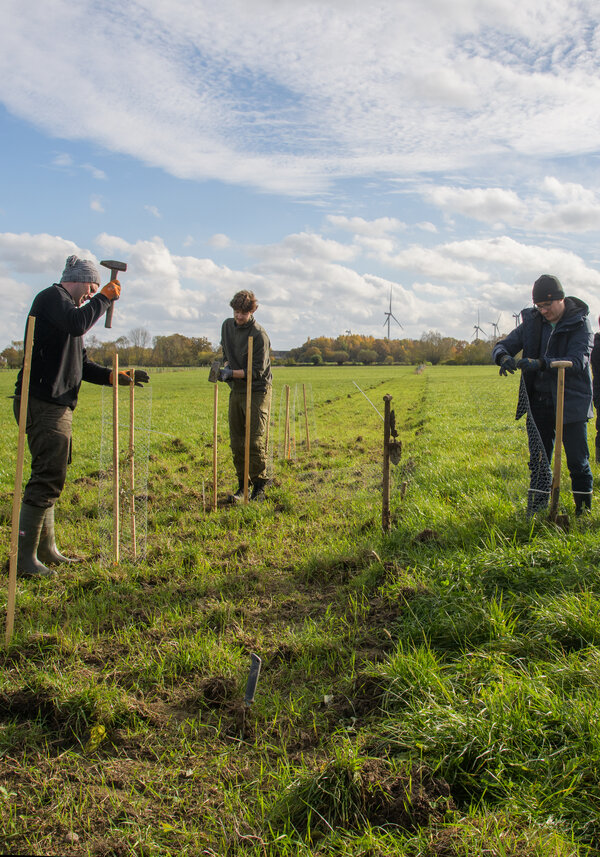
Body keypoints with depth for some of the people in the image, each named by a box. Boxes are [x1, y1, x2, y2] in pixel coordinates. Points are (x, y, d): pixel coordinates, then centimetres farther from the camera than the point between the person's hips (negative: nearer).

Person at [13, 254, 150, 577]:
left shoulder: (66, 306, 26)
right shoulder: (52, 297, -3)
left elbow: (80, 365, 26)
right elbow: (78, 323, -25)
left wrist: (115, 376, 15)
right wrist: (105, 298, -11)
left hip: (58, 405, 11)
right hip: (43, 402, -11)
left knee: (50, 477, 14)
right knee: (47, 478, -12)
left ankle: (46, 549, 23)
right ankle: (24, 556, -8)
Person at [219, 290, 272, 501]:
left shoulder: (259, 335, -15)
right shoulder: (227, 326, 7)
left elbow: (257, 371, -17)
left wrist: (232, 373, -23)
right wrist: (225, 366, 5)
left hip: (257, 391, -7)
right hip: (236, 390, 7)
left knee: (255, 441, -7)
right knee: (236, 442, 7)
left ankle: (259, 486, 5)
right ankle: (242, 485, 17)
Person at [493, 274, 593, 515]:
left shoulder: (580, 323, -7)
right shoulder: (532, 323, 5)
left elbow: (578, 361, -19)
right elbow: (502, 346, 5)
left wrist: (540, 363, -32)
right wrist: (504, 356, -20)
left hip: (570, 402, -4)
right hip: (539, 402, 4)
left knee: (578, 461, 3)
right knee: (538, 461, 7)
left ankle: (584, 511, 16)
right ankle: (535, 512, 14)